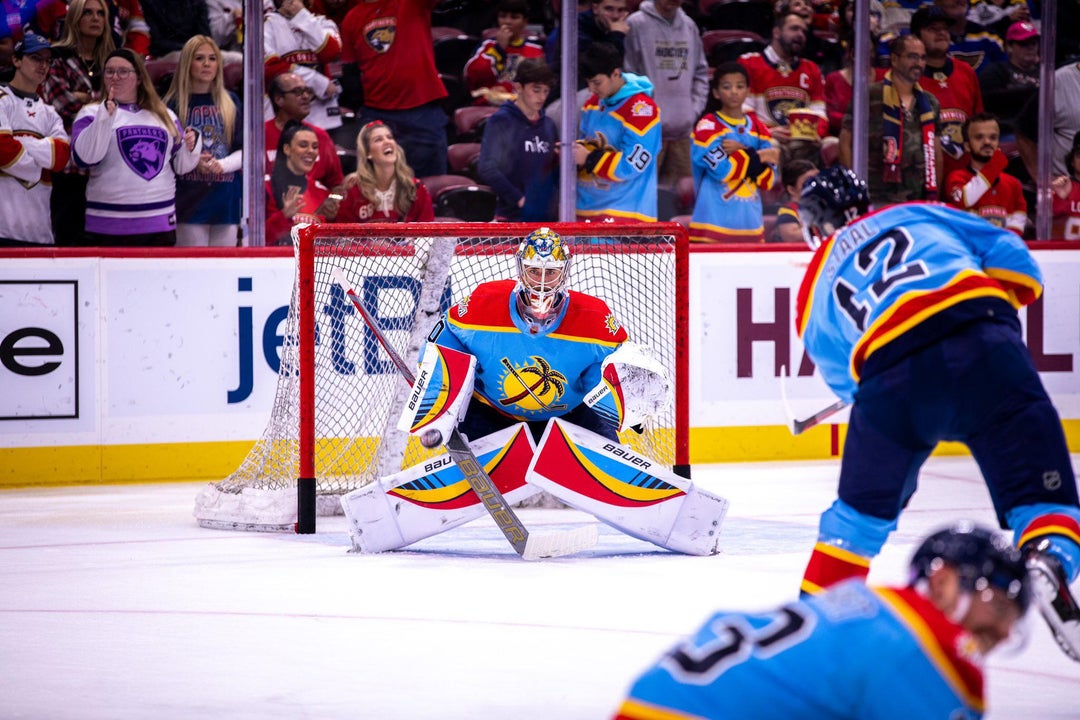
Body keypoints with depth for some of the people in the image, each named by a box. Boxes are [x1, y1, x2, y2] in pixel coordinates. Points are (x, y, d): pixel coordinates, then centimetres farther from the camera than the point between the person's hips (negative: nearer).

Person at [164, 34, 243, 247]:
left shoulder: (231, 103, 12)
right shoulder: (174, 104, 4)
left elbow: (244, 150, 10)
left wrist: (221, 164, -9)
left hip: (226, 199, 3)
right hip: (189, 200, -3)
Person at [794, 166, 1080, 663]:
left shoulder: (813, 294, 30)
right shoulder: (917, 215, 29)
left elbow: (846, 383, 29)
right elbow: (1009, 255, 19)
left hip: (889, 370, 1)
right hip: (983, 344, -1)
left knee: (863, 507, 25)